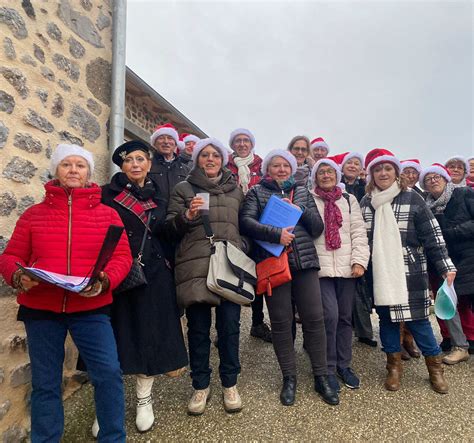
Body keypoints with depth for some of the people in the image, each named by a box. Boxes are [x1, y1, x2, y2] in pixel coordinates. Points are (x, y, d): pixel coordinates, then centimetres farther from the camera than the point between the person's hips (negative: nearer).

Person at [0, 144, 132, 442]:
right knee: (45, 382, 13)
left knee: (109, 373, -5)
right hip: (40, 308, 2)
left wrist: (104, 281, -20)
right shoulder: (33, 214, 7)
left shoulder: (107, 214, 2)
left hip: (91, 308, -1)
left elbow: (122, 257, -2)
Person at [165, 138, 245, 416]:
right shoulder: (184, 189, 9)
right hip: (195, 267, -1)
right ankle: (201, 386, 25)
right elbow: (170, 228, 4)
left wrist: (243, 251, 9)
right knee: (198, 327, 6)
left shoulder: (236, 190, 17)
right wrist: (187, 216, -14)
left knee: (229, 326, 5)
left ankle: (230, 384, 25)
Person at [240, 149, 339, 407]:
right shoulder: (257, 193, 8)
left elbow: (318, 227, 8)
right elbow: (246, 222, -9)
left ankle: (321, 377, 19)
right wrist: (276, 234, -20)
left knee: (314, 318, 2)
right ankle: (289, 378, 22)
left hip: (304, 262, 3)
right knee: (281, 322, 5)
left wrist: (299, 209, -7)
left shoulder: (303, 192, 16)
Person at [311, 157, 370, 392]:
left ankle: (344, 365, 26)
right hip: (321, 266, -3)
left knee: (345, 317, 9)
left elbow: (359, 232, 6)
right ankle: (328, 369, 8)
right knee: (330, 315, -10)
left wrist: (359, 261, -5)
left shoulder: (349, 200, 13)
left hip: (347, 266, 3)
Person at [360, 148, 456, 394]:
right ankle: (394, 365, 26)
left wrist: (446, 267, -5)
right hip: (380, 272, 3)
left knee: (416, 317, 3)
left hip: (409, 271, -3)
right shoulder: (366, 202, 6)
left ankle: (434, 365, 25)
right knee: (386, 317, 10)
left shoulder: (412, 198, -3)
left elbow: (432, 235, -3)